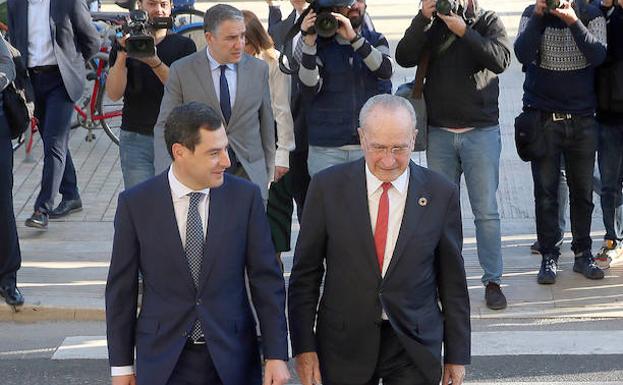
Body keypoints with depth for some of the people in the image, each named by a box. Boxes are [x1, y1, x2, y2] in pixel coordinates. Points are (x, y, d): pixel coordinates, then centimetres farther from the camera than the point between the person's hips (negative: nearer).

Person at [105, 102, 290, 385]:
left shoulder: (245, 197, -4)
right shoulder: (135, 203, -5)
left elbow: (266, 280, -1)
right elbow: (121, 287, 1)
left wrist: (276, 355, -5)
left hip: (231, 358, 0)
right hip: (163, 360, 0)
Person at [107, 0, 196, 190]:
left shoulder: (184, 45, 6)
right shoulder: (125, 45, 7)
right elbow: (114, 94, -4)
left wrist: (156, 63, -22)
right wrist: (122, 55, -19)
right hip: (136, 140, 0)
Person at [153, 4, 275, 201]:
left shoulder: (258, 69, 3)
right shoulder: (182, 71, -4)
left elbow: (266, 123, 11)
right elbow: (164, 127, -3)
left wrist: (268, 174, 14)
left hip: (249, 176, 2)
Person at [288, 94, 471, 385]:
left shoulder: (441, 194, -4)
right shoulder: (327, 187, -5)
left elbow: (452, 281, 2)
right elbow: (305, 274, 0)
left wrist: (457, 355, 5)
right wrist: (303, 347, -4)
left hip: (415, 349, 0)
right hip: (345, 344, 0)